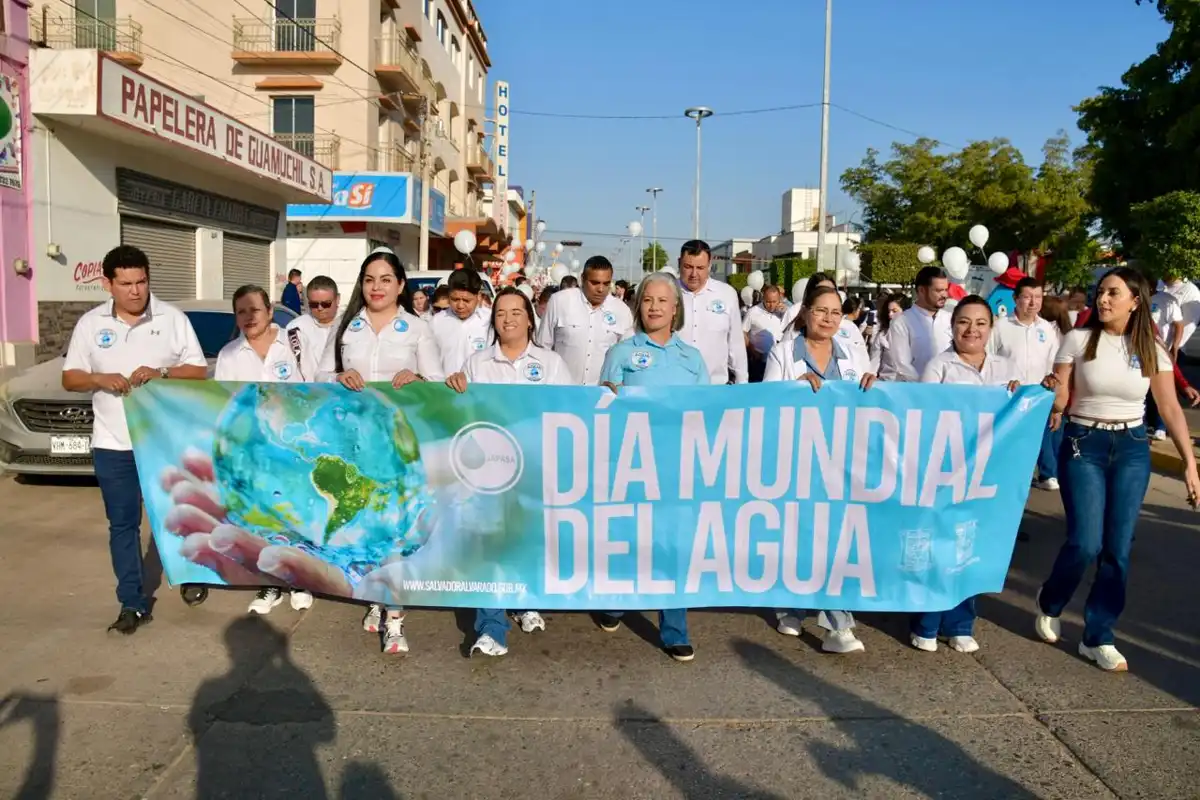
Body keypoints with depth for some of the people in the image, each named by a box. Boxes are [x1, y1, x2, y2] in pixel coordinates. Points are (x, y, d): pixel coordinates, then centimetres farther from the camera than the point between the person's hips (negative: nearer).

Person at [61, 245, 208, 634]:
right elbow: (70, 378, 6)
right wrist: (100, 379, -15)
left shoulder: (173, 318, -2)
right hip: (113, 445, 2)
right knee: (122, 524, 6)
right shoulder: (90, 324, 3)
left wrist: (162, 373, -20)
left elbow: (199, 371, -2)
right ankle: (132, 603, 16)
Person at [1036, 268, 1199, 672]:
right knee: (1086, 543, -10)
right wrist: (1052, 394, -27)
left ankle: (1097, 638, 15)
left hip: (1132, 448, 3)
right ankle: (1049, 603, 21)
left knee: (1118, 548, 2)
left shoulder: (1151, 349, 1)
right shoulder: (1079, 339, -5)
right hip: (1083, 445, -2)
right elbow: (1060, 403, -4)